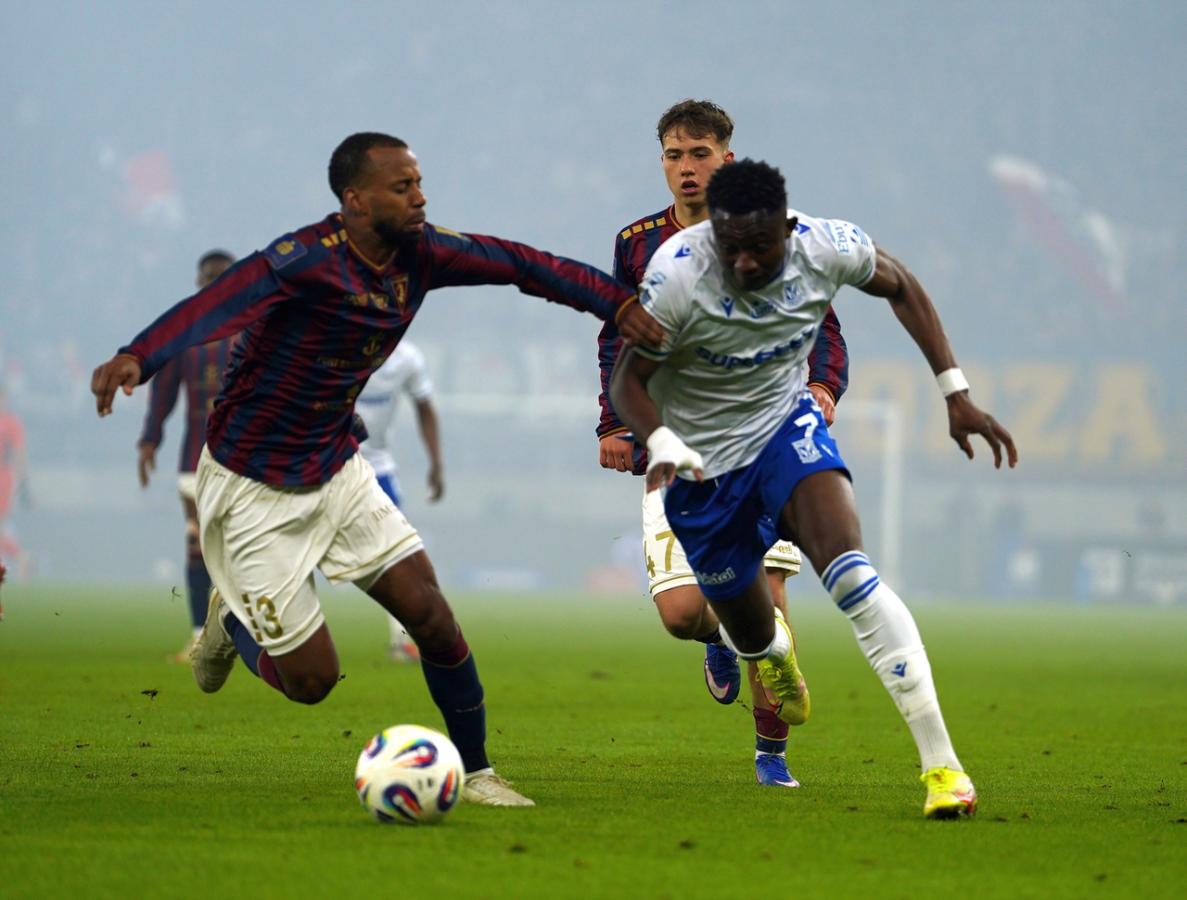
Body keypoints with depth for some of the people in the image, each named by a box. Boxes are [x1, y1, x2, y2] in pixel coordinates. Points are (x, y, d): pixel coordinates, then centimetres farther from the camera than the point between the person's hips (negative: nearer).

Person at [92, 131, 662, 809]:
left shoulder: (420, 255, -6)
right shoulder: (307, 260, -28)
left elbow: (517, 263, 4)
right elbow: (216, 306, -44)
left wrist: (619, 304, -2)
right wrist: (137, 359, -61)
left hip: (338, 474, 7)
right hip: (254, 492, -6)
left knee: (435, 621, -3)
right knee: (312, 679, -2)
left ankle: (476, 774, 15)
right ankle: (232, 623, 29)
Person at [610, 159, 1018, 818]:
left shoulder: (826, 247, -20)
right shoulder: (676, 276, -28)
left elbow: (899, 286, 2)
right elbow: (628, 379, -18)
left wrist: (955, 392, -3)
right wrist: (660, 442, -40)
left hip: (787, 425, 1)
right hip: (704, 463, 0)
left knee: (846, 568, -27)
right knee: (751, 634, 10)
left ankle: (940, 762, -30)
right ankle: (771, 647, 55)